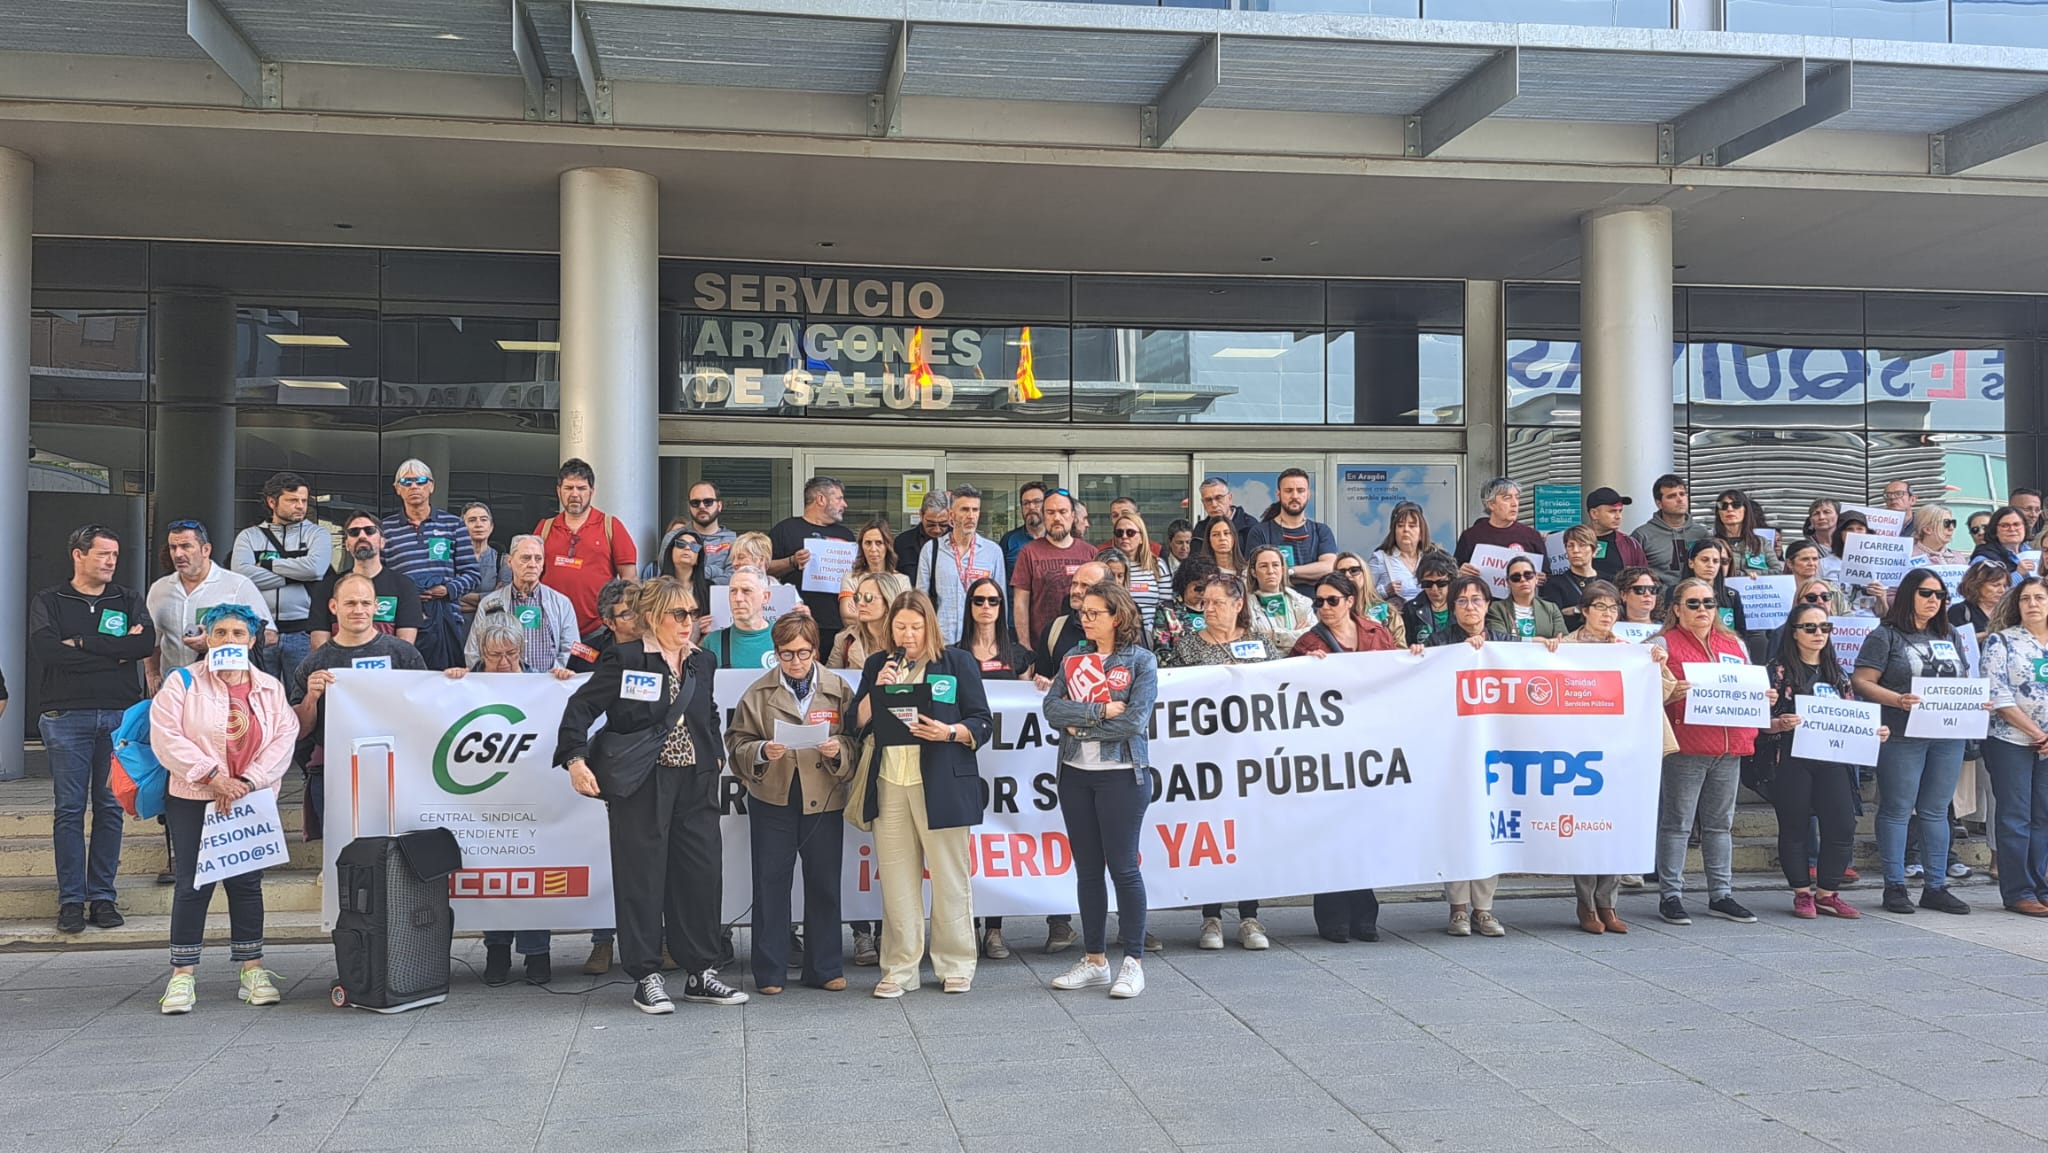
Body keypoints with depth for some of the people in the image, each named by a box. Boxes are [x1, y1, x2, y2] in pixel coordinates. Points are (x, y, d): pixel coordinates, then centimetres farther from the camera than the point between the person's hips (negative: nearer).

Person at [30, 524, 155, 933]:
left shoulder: (128, 601, 12)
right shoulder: (49, 602, 7)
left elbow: (146, 643, -7)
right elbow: (45, 651, -11)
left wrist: (82, 644, -10)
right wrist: (115, 652, -9)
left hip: (120, 716, 2)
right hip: (66, 716, -2)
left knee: (111, 807, 3)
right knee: (68, 809, 0)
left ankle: (103, 896, 10)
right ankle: (71, 900, 5)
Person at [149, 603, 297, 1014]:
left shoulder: (270, 688, 8)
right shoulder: (183, 683, 0)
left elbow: (284, 738, -2)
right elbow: (166, 736, -10)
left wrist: (248, 782, -14)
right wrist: (212, 776, -17)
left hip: (252, 800, 2)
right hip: (193, 800, -2)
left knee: (247, 883, 6)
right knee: (193, 884, -1)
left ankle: (253, 969, 14)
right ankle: (182, 975, 8)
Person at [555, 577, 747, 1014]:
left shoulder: (701, 662, 11)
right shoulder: (625, 659, -6)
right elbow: (581, 707, -7)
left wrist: (716, 754, 15)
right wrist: (575, 758, -17)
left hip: (695, 781, 5)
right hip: (641, 782, -5)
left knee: (702, 875, 7)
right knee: (642, 878, 0)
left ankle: (702, 974, 18)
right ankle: (647, 978, 11)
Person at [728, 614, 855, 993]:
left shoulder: (839, 691, 3)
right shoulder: (758, 694, 2)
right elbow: (737, 745, 2)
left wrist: (838, 751, -16)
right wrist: (762, 752, -17)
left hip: (824, 800, 1)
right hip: (772, 801, 0)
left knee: (824, 885, 7)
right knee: (771, 884, 4)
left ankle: (825, 969, 19)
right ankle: (770, 972, 14)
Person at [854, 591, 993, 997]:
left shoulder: (956, 663, 4)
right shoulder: (876, 665, 14)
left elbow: (983, 724, 2)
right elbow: (858, 726, 10)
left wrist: (949, 732, -16)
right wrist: (877, 689, -4)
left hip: (940, 785, -3)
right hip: (890, 785, 3)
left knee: (950, 878, 2)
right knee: (897, 881, 5)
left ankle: (956, 966, 12)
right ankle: (899, 969, 12)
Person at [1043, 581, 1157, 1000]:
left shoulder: (1140, 661, -3)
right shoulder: (1073, 659, 11)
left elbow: (1134, 721, -15)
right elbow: (1052, 709, -3)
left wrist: (1079, 726, -10)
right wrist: (1101, 710, -14)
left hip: (1122, 776, -5)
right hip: (1076, 776, 5)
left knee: (1123, 866, -3)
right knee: (1087, 869, 9)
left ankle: (1133, 962, 6)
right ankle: (1094, 961, 18)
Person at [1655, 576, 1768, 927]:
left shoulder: (1735, 644, 18)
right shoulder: (1664, 644, 1)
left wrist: (1765, 698, 4)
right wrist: (1670, 694, -24)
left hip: (1729, 748, 5)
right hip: (1686, 748, -5)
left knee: (1720, 823, 11)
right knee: (1677, 823, -2)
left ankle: (1721, 895, 18)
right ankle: (1670, 895, 4)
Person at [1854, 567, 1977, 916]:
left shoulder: (1949, 636, 17)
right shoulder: (1885, 636, -2)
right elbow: (1861, 682, -8)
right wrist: (1897, 700, -22)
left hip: (1948, 736, 6)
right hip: (1902, 736, -5)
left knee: (1936, 811, 9)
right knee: (1897, 810, -1)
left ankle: (1936, 887, 15)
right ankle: (1895, 887, 5)